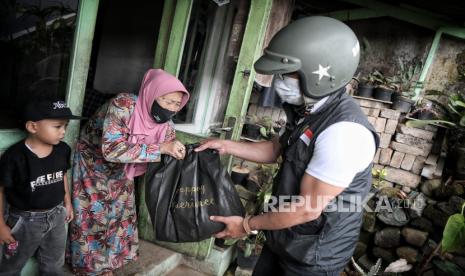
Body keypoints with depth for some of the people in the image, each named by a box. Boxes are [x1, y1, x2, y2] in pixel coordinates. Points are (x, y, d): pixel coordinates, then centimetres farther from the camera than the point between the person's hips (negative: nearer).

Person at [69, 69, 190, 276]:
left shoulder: (166, 125, -18)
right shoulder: (123, 105, -35)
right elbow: (111, 150, -44)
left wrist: (181, 154, -29)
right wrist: (160, 148, -46)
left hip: (120, 170, 5)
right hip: (93, 163, -5)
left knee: (120, 215, 13)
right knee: (93, 218, 4)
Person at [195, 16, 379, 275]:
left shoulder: (344, 131, -31)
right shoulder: (310, 111, 0)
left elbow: (307, 209, -27)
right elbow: (276, 149, 13)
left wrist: (248, 225, -15)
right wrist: (226, 145, 6)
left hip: (314, 255, -8)